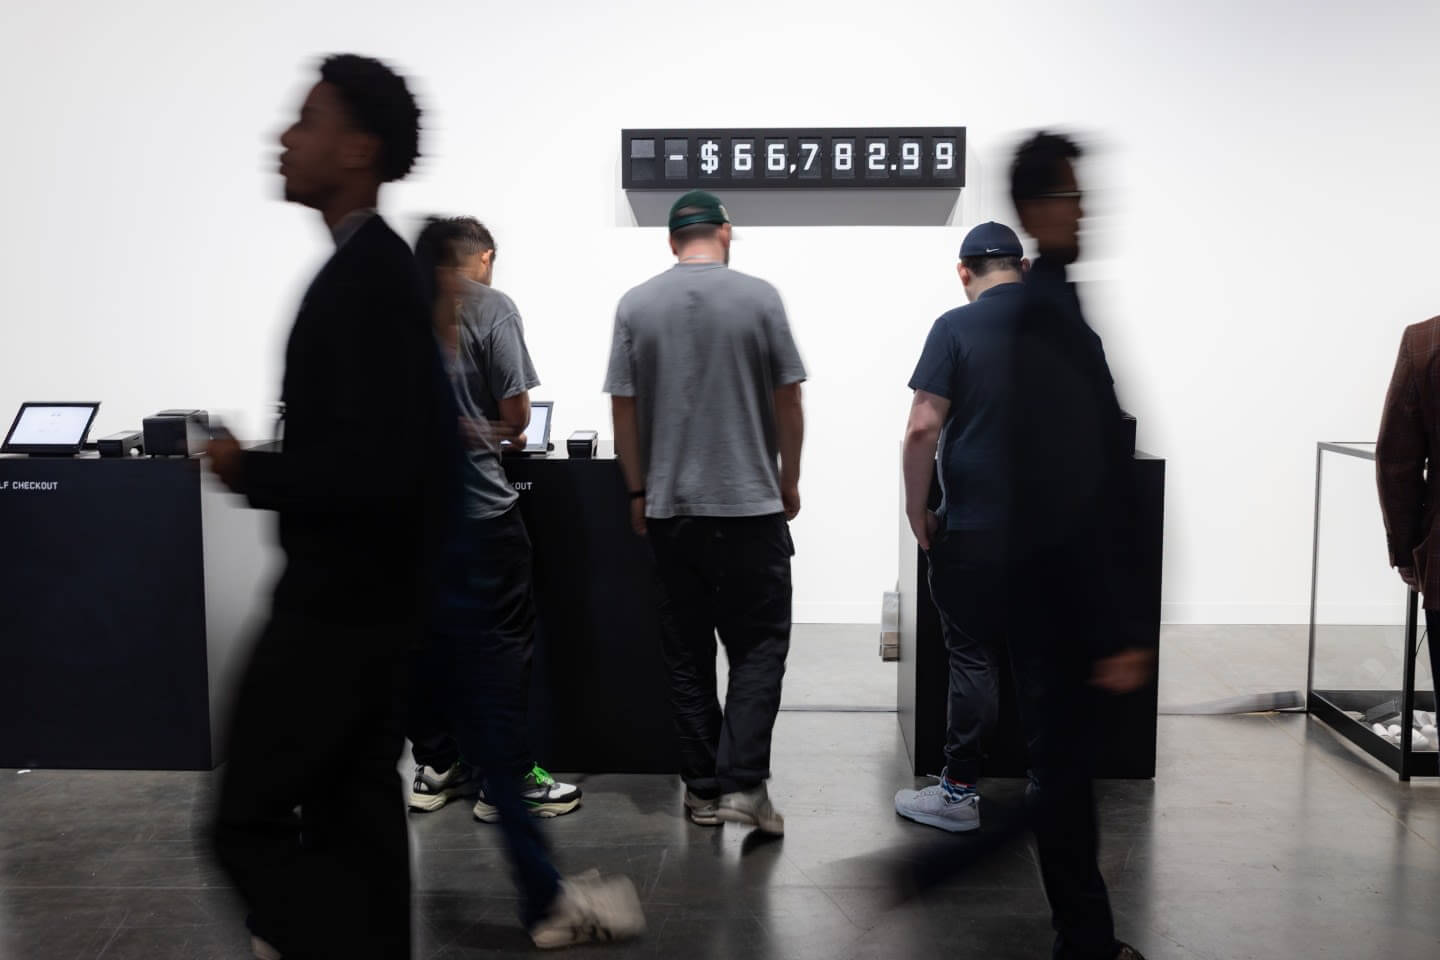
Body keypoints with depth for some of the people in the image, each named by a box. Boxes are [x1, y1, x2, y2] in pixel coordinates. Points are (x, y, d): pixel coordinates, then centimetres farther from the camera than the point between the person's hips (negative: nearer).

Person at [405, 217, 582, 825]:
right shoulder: (490, 306, -6)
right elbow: (517, 414, -9)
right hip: (477, 504, -5)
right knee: (503, 639, 3)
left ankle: (434, 768, 23)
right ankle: (508, 780, 8)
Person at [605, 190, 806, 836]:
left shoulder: (636, 305, 2)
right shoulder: (758, 298, -3)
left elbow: (623, 409, 2)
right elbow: (788, 401, -1)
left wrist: (638, 492, 11)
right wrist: (789, 482, 10)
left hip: (669, 507, 3)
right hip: (751, 503, -2)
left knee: (687, 651, 10)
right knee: (759, 644, 6)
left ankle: (702, 789, 17)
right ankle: (743, 784, -2)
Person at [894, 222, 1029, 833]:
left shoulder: (956, 328, -9)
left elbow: (923, 428, -16)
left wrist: (917, 512, -6)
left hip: (973, 527, -4)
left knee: (971, 657, 3)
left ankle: (958, 793, 11)